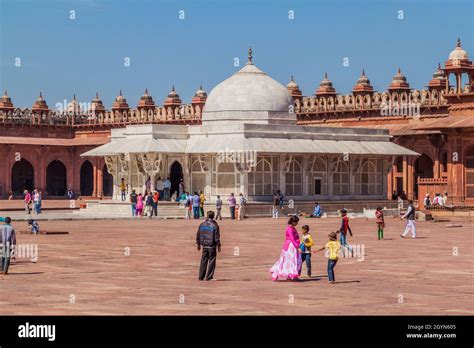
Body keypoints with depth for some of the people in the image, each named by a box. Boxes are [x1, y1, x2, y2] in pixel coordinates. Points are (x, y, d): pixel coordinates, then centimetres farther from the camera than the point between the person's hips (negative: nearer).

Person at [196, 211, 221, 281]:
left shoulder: (202, 225, 2)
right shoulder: (215, 225, -11)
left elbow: (198, 235, 7)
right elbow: (217, 237, -11)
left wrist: (198, 244, 19)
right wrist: (218, 246, -1)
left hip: (204, 246, 4)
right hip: (212, 246, -4)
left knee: (203, 261, 11)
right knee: (211, 261, 5)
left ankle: (201, 276, 12)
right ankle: (209, 276, 4)